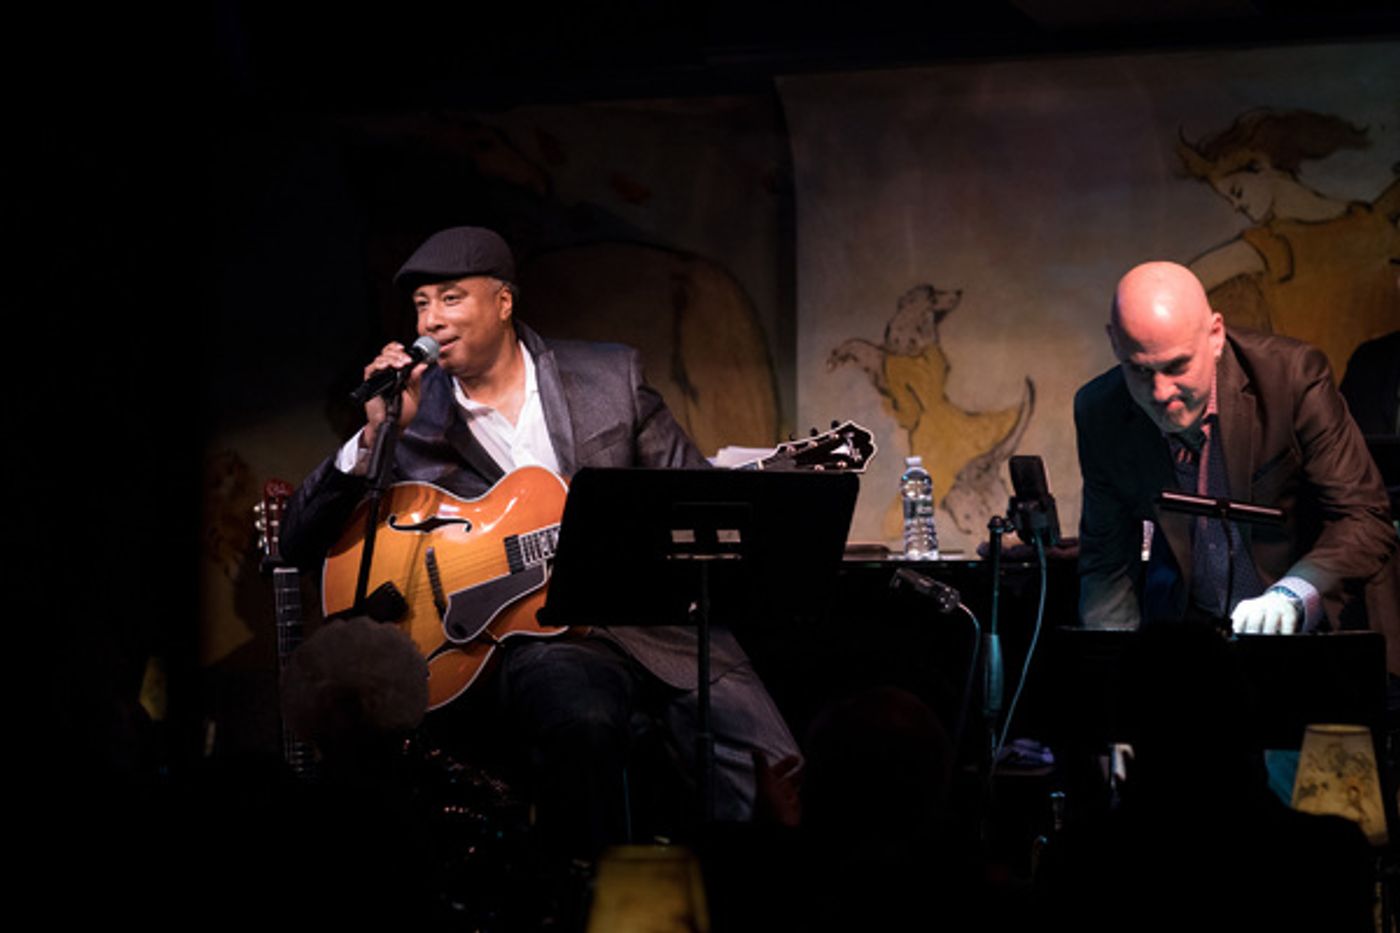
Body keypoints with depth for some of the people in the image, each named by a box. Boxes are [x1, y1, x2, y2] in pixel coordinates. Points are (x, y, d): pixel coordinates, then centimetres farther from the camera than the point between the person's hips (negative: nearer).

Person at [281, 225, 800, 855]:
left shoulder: (611, 375, 10)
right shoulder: (415, 419, 6)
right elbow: (298, 544, 1)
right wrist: (377, 436, -11)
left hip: (653, 614, 2)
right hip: (535, 632, -2)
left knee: (774, 777, -20)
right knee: (582, 720, -36)